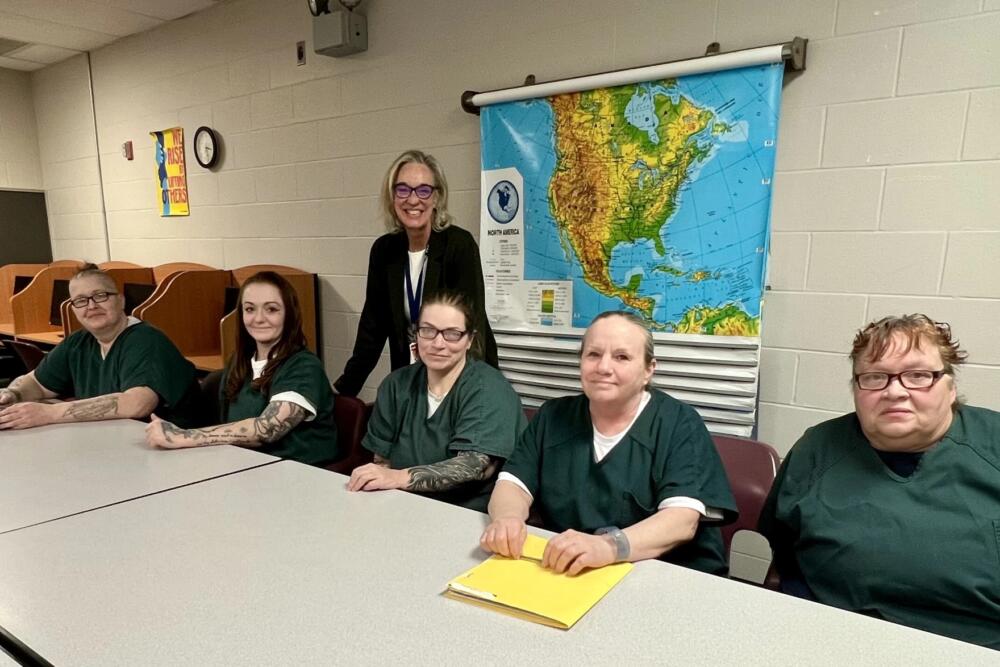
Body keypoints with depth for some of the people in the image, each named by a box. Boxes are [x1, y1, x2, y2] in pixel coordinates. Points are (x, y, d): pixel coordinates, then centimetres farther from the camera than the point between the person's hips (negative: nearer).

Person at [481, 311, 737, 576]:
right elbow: (513, 484, 1)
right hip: (565, 573, 4)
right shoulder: (553, 417, 5)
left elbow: (683, 519, -18)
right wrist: (507, 518, -23)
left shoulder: (680, 425, -6)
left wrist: (609, 546, -35)